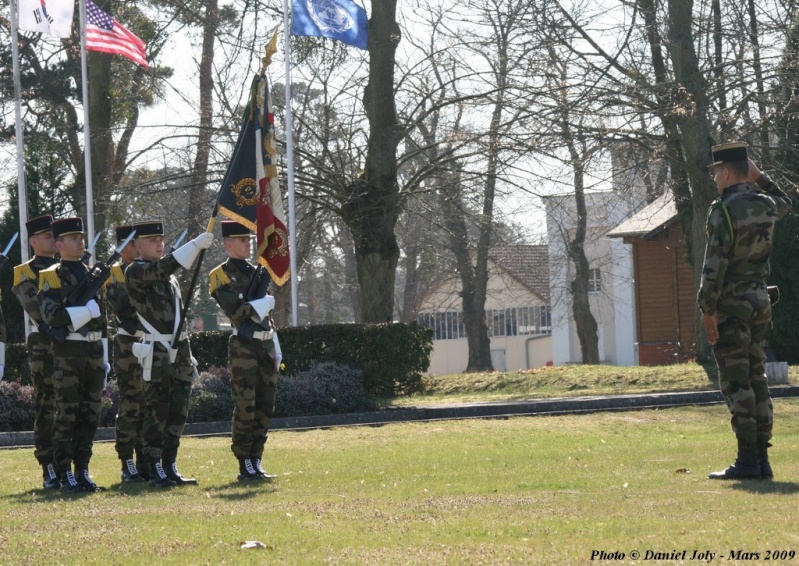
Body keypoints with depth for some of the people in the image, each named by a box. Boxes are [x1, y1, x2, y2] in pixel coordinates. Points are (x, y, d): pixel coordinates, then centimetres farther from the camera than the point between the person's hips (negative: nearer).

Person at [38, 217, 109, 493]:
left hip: (94, 353, 6)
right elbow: (52, 316, -16)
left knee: (90, 417, 5)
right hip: (67, 354, -6)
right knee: (67, 416, -5)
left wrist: (105, 359, 16)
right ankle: (66, 475, -3)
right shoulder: (50, 277, -2)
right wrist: (87, 310, -18)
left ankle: (83, 472, 11)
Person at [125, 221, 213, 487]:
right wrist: (195, 244, -30)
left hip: (179, 350, 8)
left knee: (178, 410, 7)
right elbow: (164, 268, -26)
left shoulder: (168, 274, 20)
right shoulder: (135, 272, -5)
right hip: (157, 353, -8)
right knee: (157, 411, -6)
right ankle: (155, 470, -2)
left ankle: (170, 467, 12)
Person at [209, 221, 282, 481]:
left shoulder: (255, 271, 17)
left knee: (265, 408, 7)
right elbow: (237, 312, -17)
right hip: (244, 348, -7)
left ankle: (255, 462, 13)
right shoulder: (222, 276, -4)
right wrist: (264, 303, -13)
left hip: (266, 346, 7)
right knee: (245, 408, -7)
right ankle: (245, 466, -4)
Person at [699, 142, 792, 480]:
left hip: (731, 303, -7)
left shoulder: (723, 210, -15)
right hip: (760, 299, 8)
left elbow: (715, 265, -19)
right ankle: (762, 459, 10)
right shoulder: (764, 205, 7)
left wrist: (707, 309, -14)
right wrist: (759, 177, 20)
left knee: (736, 383, -6)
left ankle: (748, 460, -8)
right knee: (757, 379, 10)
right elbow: (784, 203, 35)